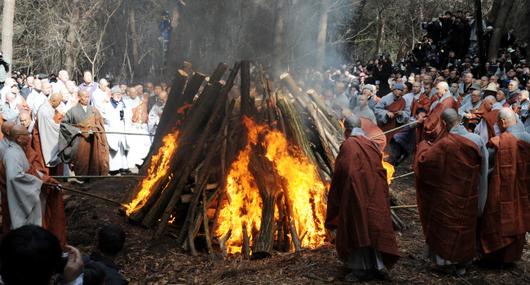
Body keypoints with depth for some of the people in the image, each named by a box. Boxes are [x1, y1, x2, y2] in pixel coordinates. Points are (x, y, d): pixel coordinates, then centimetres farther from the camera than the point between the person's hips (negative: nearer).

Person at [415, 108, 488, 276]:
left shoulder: (444, 144, -22)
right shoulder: (477, 140, -10)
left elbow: (423, 160, -15)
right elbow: (483, 168, 2)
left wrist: (423, 145, 3)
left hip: (448, 197, -3)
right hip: (469, 196, 4)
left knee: (446, 227, 14)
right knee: (465, 227, 18)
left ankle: (446, 260, 23)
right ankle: (462, 263, 28)